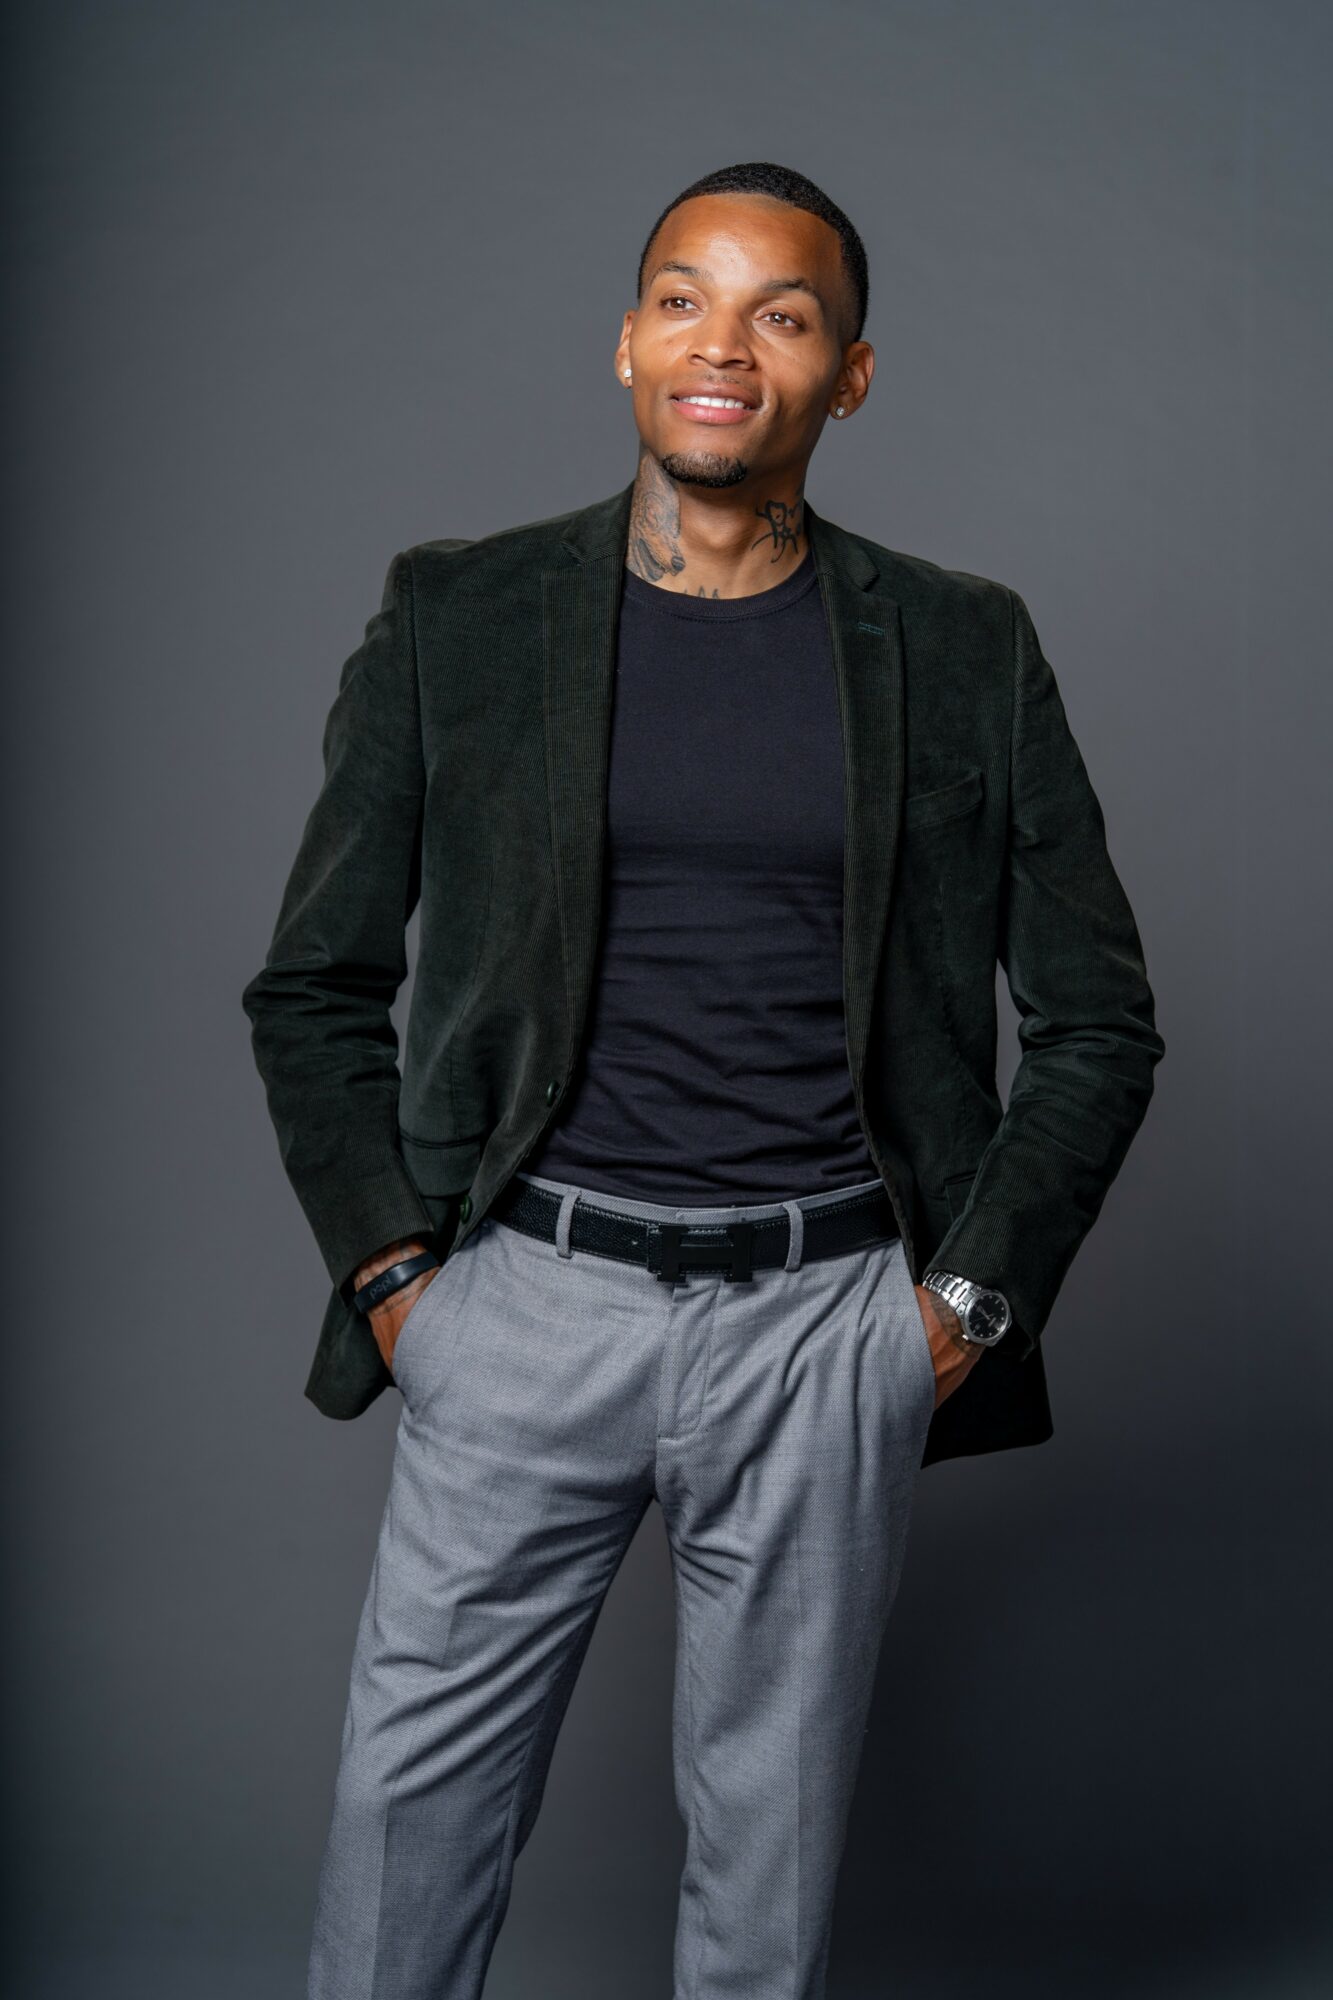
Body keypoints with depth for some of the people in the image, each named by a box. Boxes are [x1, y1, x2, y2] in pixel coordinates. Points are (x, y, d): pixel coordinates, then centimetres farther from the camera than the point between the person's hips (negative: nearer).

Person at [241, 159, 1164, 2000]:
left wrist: (968, 1301, 1)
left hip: (828, 1321, 1)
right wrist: (389, 1270, 0)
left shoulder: (964, 651, 3)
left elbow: (1098, 1023, 8)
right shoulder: (456, 617, 3)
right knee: (408, 1831, 8)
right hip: (524, 1308, 0)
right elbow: (315, 988, 8)